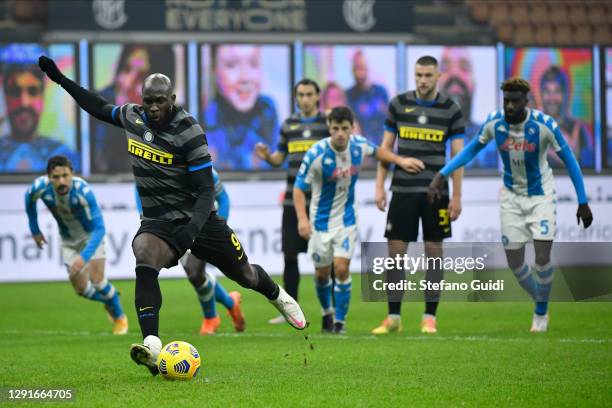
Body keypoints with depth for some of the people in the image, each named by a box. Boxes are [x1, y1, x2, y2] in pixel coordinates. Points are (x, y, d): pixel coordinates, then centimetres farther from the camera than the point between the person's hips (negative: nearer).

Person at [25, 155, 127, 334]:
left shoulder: (83, 191, -38)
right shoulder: (40, 188, -27)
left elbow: (99, 228, -38)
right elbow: (29, 200, 0)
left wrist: (84, 256, -50)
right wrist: (35, 230, 6)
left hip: (91, 234, -4)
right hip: (69, 241, 4)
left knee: (96, 278, -18)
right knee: (81, 288, -1)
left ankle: (120, 317, 9)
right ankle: (109, 301, 33)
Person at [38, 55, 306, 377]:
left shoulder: (188, 132, -18)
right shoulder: (132, 117, -2)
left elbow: (206, 190, -19)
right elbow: (100, 108, 21)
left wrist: (193, 227, -35)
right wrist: (61, 79, 19)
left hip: (197, 218, -2)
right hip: (158, 222, 2)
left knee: (244, 274, 13)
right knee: (144, 263, -32)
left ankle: (278, 296, 52)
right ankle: (152, 347, -47)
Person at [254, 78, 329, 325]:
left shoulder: (328, 123, 1)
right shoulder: (289, 125, 11)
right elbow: (279, 158, 17)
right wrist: (267, 157, -4)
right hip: (293, 201, 3)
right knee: (290, 256, 4)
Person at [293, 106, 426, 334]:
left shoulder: (359, 145, -11)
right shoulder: (316, 154, -23)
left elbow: (377, 152, 15)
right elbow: (299, 187, -17)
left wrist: (400, 161, 8)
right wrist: (302, 219, -29)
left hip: (346, 219, 1)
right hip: (321, 220, -1)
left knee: (341, 269, -13)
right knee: (322, 273, 10)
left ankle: (340, 320, 1)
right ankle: (326, 313, 37)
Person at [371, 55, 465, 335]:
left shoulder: (451, 110, 1)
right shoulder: (398, 104, 4)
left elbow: (457, 154, 2)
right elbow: (386, 147, 8)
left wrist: (456, 196, -3)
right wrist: (379, 186, 2)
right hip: (403, 189, 1)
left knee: (433, 251, 2)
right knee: (395, 250, -1)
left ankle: (430, 317, 9)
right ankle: (393, 317, 6)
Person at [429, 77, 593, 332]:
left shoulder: (545, 125, -22)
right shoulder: (494, 124, -14)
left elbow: (569, 161, -10)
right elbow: (471, 150, 4)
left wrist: (582, 203, -9)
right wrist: (441, 175, -6)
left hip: (541, 197, -3)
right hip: (511, 197, 3)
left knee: (542, 259, -12)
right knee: (515, 263, 1)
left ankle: (541, 313, 12)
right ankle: (541, 301, 28)